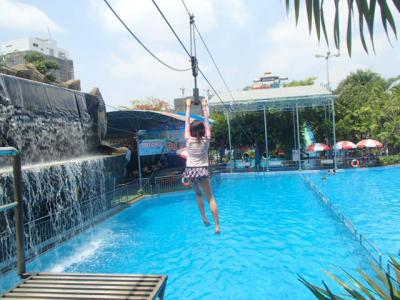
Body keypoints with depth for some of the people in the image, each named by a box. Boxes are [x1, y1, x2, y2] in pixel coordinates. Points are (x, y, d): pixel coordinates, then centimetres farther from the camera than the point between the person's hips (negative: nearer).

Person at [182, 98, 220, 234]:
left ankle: (204, 217, 15)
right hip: (202, 171, -2)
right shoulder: (206, 140, -6)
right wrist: (204, 106, 9)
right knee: (210, 197, 0)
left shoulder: (189, 140, -4)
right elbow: (206, 120, 1)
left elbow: (187, 122, 3)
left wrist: (188, 106, 10)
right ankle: (217, 225, -7)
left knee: (198, 194, 24)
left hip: (190, 171, 2)